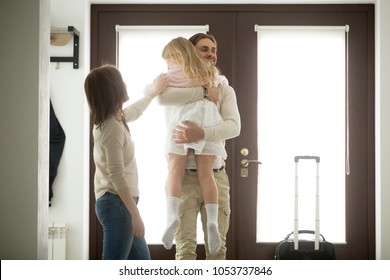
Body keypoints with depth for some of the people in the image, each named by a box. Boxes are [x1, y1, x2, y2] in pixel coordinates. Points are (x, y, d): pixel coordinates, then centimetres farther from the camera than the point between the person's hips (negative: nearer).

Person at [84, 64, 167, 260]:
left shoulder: (115, 119, 9)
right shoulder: (113, 128, -20)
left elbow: (135, 111, 34)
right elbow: (116, 176, -25)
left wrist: (154, 91, 46)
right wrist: (135, 214, -24)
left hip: (120, 202, 11)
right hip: (117, 203, -11)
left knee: (141, 260, 17)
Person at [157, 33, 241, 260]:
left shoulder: (225, 90, 7)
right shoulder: (178, 85, 0)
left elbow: (234, 127, -12)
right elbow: (161, 96, -26)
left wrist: (201, 134, -29)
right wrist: (203, 93, -21)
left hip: (216, 176, 3)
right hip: (185, 175, -3)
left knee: (217, 245, 8)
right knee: (186, 245, 0)